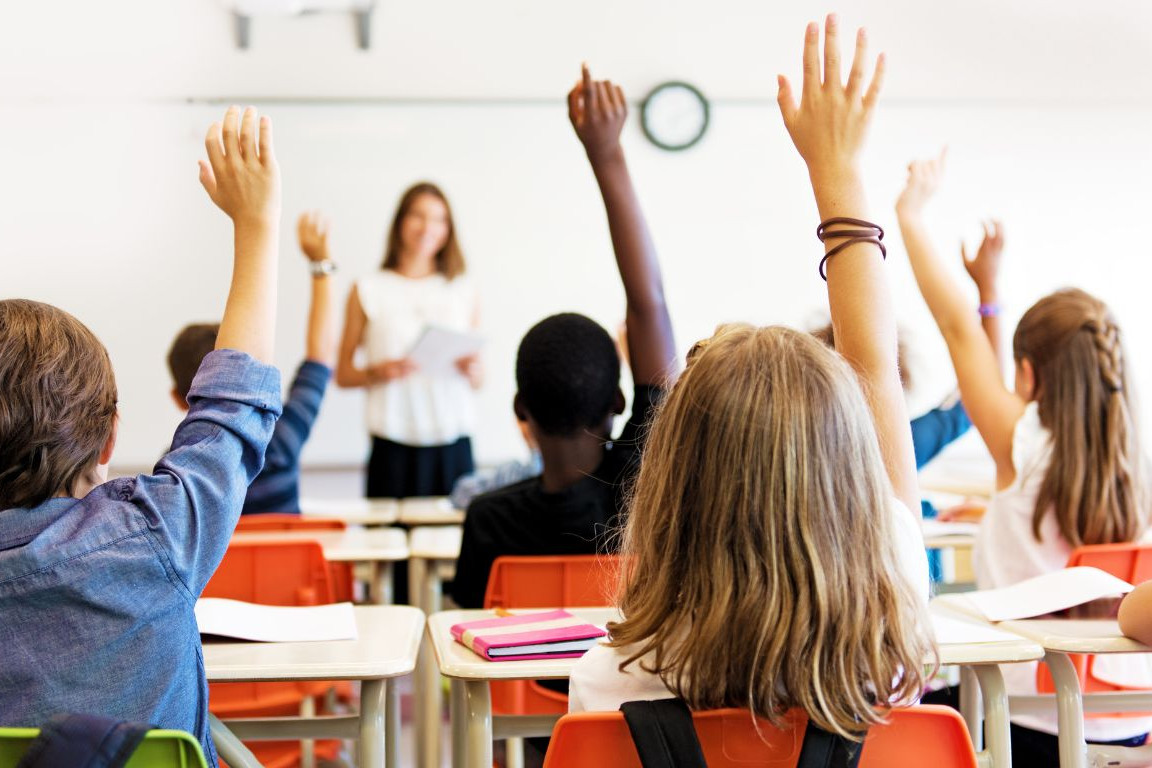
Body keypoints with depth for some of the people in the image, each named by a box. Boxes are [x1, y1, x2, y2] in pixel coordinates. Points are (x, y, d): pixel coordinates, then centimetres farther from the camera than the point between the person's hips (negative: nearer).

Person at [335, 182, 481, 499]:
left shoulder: (463, 291, 13)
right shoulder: (368, 291, 6)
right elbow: (343, 374, 6)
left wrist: (473, 371, -6)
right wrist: (377, 373, -12)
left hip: (453, 445, 2)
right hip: (394, 446, -2)